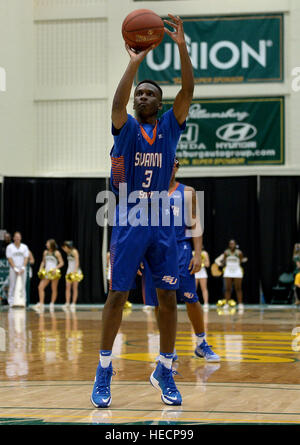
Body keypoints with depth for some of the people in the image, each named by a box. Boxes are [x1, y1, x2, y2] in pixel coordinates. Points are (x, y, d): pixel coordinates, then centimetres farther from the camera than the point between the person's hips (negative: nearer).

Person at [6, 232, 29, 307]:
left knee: (22, 286, -1)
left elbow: (26, 258, 5)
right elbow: (9, 259, -3)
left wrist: (23, 268, -8)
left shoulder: (24, 247, 10)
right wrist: (15, 268, -11)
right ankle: (11, 302, -2)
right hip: (13, 269, -2)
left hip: (22, 269, 2)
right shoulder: (9, 247, 2)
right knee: (12, 286, -5)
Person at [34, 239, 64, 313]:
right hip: (46, 273, 5)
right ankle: (41, 305, -13)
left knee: (54, 289, 2)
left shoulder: (57, 253, -5)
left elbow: (61, 263, -4)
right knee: (40, 287, -10)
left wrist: (56, 268, -18)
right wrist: (41, 268, 6)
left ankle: (52, 304, 11)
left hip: (54, 273, -5)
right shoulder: (45, 252, 11)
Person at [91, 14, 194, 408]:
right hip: (129, 220, -2)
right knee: (117, 295, -2)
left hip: (162, 221, 2)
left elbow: (188, 91, -7)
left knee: (168, 296, 1)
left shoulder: (170, 125, 7)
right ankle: (104, 372, 6)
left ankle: (165, 371, 13)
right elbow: (118, 101, -20)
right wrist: (135, 61, -28)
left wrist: (182, 46, -19)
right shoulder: (126, 127, 2)